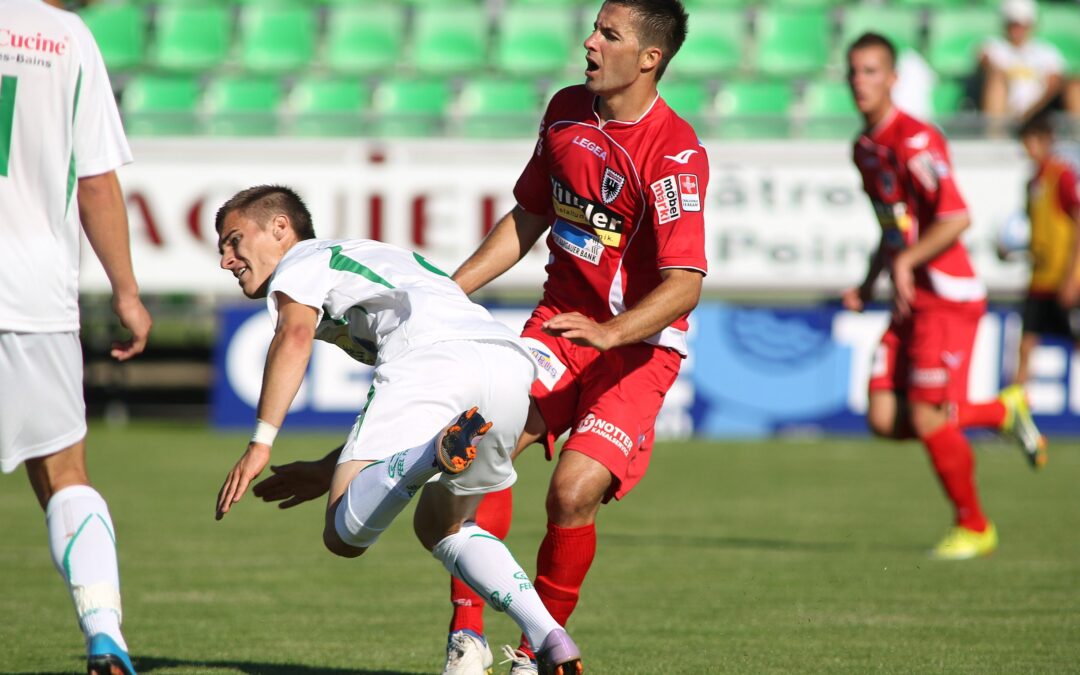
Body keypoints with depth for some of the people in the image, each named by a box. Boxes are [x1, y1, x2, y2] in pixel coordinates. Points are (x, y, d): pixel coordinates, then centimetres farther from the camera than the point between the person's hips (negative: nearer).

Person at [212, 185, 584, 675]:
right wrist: (328, 469, 46)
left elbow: (295, 335, -5)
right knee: (442, 528, 27)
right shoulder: (373, 256, 43)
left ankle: (440, 450, -39)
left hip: (433, 357, -8)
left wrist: (261, 442, -11)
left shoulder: (300, 262, 19)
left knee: (345, 534, -13)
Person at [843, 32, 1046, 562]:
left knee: (928, 420, -8)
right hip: (910, 302, 9)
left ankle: (974, 528, 12)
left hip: (948, 298, -9)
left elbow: (956, 219, -24)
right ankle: (1002, 413, 20)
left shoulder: (914, 142, -16)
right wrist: (869, 283, 15)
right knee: (884, 419, 0)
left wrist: (905, 261, -24)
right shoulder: (865, 147, 13)